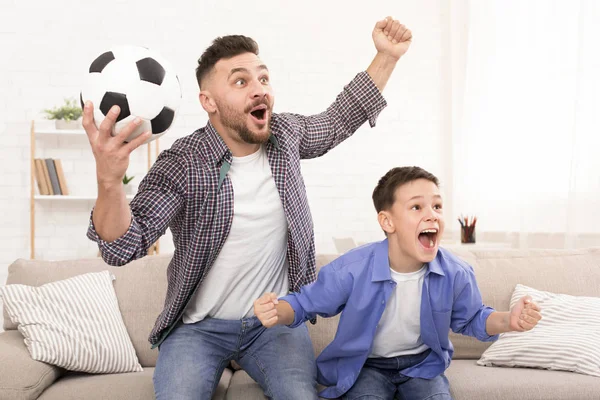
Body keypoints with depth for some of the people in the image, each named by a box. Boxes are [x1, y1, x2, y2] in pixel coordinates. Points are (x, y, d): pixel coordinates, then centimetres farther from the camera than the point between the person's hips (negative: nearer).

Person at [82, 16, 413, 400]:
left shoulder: (285, 134, -1)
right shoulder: (182, 165, -16)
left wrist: (387, 56, 12)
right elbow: (124, 247, -23)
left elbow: (342, 119, 18)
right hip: (199, 326, -2)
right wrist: (109, 180, -43)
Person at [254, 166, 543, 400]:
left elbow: (470, 320, 4)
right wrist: (278, 312, -33)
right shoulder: (350, 270, -24)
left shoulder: (456, 274, -15)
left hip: (422, 364, 3)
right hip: (366, 366, -2)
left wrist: (507, 321, -16)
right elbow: (305, 304, -10)